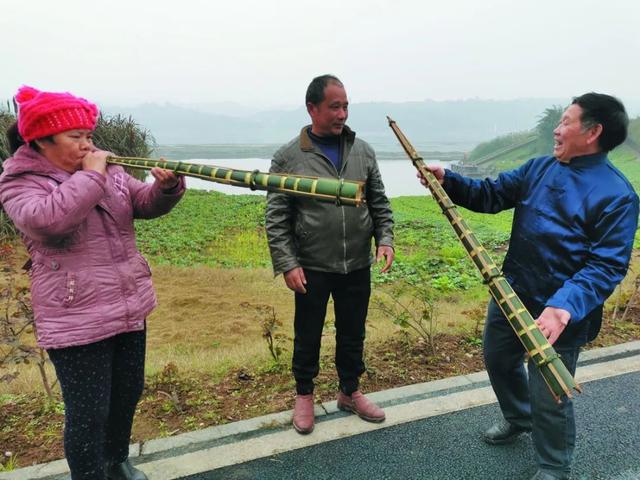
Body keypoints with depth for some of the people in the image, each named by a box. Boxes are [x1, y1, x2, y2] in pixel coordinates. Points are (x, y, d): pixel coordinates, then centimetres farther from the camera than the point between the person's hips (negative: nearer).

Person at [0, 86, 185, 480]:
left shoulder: (106, 168, 7)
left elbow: (146, 204, 6)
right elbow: (46, 220, -30)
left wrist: (167, 186, -15)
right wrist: (90, 176, -23)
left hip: (130, 308, 7)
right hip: (77, 320, -6)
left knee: (128, 394, 21)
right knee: (88, 414, 3)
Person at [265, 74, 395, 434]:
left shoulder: (363, 151, 4)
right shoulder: (289, 157, -6)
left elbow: (380, 203, 10)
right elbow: (276, 218, -6)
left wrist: (385, 239, -3)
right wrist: (287, 263, -12)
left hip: (357, 267, 3)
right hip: (312, 269, -3)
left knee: (353, 333, 17)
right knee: (308, 336, 13)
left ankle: (350, 392, 38)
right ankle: (305, 395, 36)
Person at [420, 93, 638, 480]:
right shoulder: (539, 168, 4)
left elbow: (606, 266, -23)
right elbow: (491, 195, 8)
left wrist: (562, 309, -36)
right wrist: (447, 180, -8)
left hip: (558, 311, -7)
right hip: (509, 294, 7)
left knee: (549, 398, 5)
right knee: (499, 360, 25)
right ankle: (518, 420, 55)